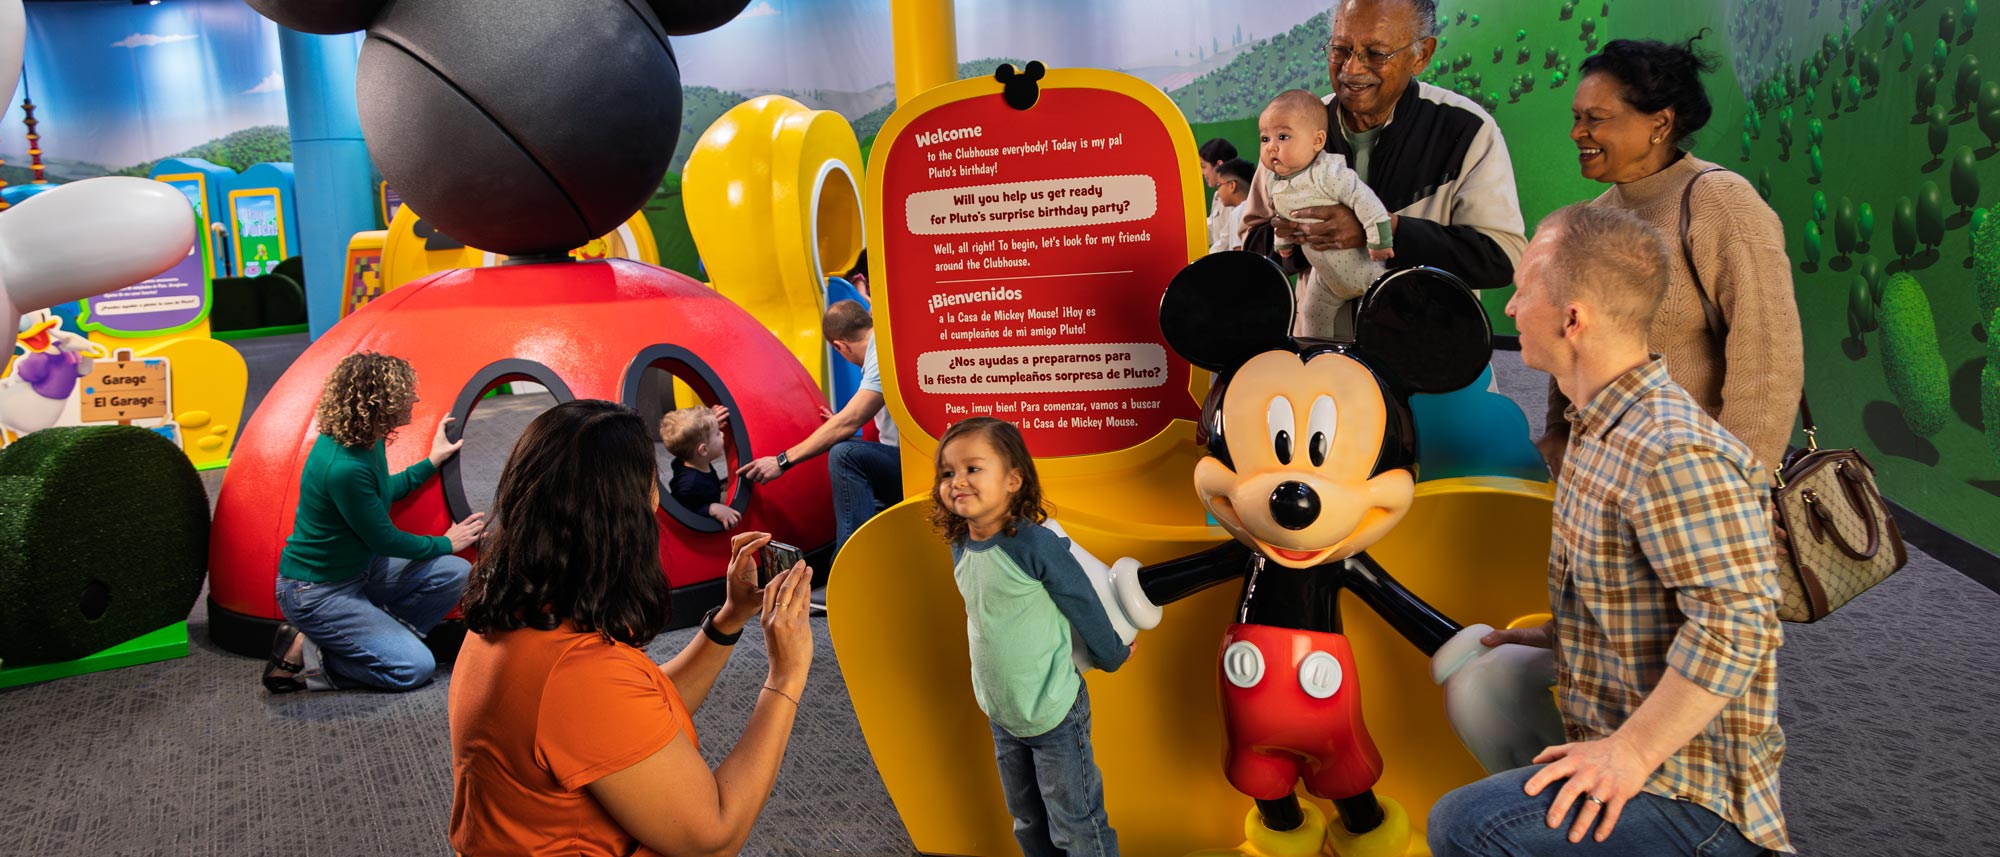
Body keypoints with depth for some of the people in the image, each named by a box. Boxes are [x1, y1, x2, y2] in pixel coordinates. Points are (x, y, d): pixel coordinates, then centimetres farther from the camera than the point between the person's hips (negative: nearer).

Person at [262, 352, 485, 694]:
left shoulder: (368, 443, -3)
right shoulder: (343, 467, -31)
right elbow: (385, 539, -18)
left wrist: (433, 461, 17)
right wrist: (445, 543, -3)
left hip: (360, 569, 9)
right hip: (316, 592, -9)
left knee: (455, 574, -6)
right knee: (414, 668, -12)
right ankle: (302, 655, -1)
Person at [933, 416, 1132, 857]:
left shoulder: (1036, 545, -26)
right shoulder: (960, 548, -5)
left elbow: (1084, 605, -14)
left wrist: (1113, 655, 0)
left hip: (1055, 714, -6)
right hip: (1002, 717, 6)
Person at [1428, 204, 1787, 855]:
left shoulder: (1673, 454, -23)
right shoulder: (1600, 434, 10)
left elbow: (1737, 622, -29)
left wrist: (1631, 753, -25)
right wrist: (1557, 637, 12)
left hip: (1693, 801, -10)